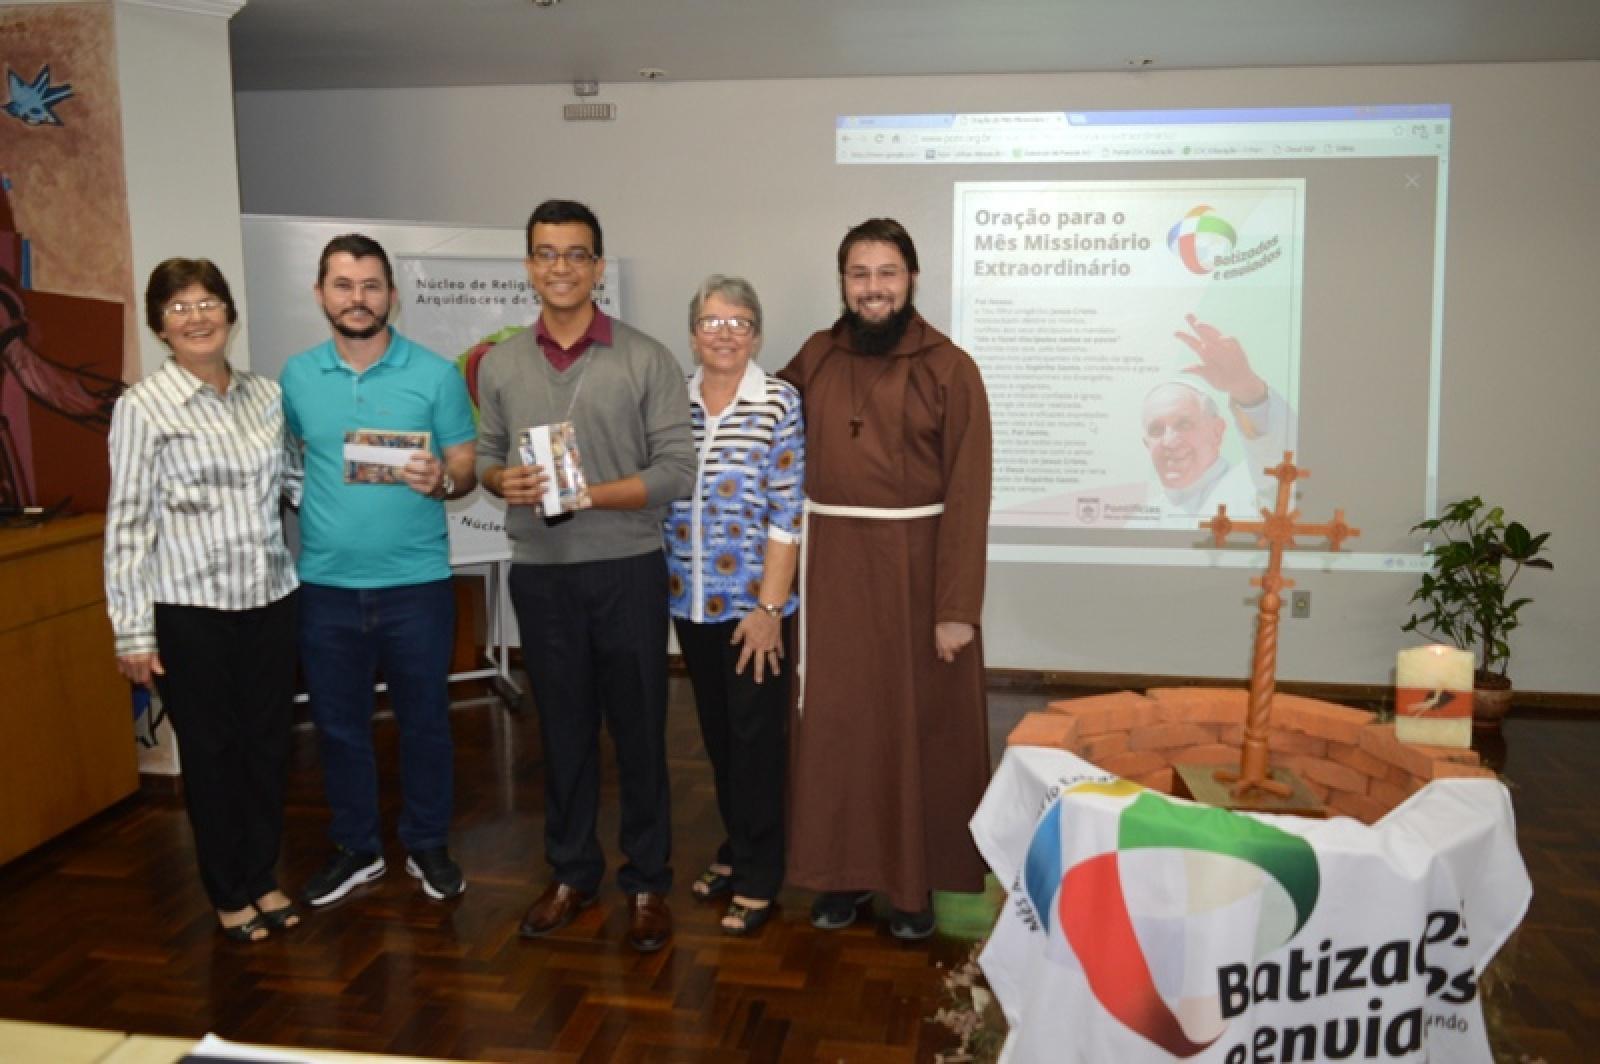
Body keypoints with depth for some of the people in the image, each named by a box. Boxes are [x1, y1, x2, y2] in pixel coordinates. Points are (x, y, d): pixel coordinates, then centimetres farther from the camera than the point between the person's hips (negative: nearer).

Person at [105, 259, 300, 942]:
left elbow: (295, 480, 16)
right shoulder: (143, 406, -7)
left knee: (269, 741, 13)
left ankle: (263, 876, 32)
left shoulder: (266, 395, 6)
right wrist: (132, 631, -10)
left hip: (270, 598, 4)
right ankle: (228, 894, 27)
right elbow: (128, 522, -8)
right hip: (190, 609, -4)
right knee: (211, 751, 10)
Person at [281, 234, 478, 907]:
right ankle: (356, 849, 30)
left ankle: (427, 845, 27)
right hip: (326, 585, 2)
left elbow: (466, 470, -2)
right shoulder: (296, 377, 5)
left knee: (424, 720, 9)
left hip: (416, 582, -2)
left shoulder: (435, 374, -3)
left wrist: (440, 480, -23)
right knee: (338, 724, 12)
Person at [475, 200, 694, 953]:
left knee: (638, 730, 6)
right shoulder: (500, 365, 6)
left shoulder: (646, 360, -5)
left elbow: (677, 470, -9)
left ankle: (647, 882, 22)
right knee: (562, 728, 14)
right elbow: (486, 456, 12)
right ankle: (571, 871, 30)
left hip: (626, 570, -3)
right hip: (539, 573, 3)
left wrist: (586, 494, -18)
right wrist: (502, 480, -11)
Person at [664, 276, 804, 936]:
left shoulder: (780, 404, -8)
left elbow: (787, 516, -11)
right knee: (717, 732, 15)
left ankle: (757, 877, 16)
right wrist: (660, 588, 4)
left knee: (756, 735, 3)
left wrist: (769, 608, -14)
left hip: (755, 602, -4)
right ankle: (737, 848, 33)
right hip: (692, 602, 5)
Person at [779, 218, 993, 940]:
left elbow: (966, 492, -9)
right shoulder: (815, 359, 5)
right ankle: (842, 870, 25)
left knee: (920, 723, 7)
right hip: (833, 564, 3)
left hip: (916, 564, -3)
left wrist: (957, 606, -14)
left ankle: (916, 881, 22)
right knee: (835, 721, 8)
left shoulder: (949, 368, -6)